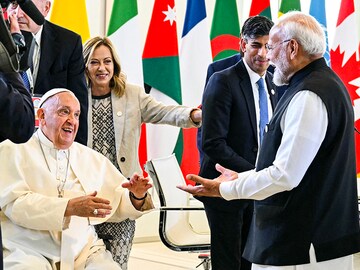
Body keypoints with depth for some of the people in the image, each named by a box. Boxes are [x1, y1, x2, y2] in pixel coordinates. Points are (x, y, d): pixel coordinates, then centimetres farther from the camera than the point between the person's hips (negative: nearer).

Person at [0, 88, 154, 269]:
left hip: (83, 251, 4)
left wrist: (137, 196, -5)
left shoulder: (92, 158, 22)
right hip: (29, 252, -4)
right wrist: (70, 207, -21)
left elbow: (117, 206, 19)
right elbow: (15, 204, -10)